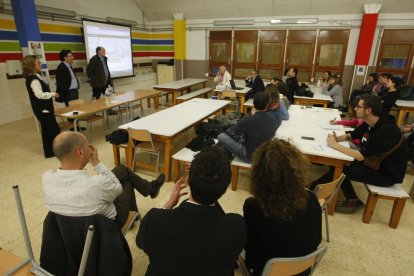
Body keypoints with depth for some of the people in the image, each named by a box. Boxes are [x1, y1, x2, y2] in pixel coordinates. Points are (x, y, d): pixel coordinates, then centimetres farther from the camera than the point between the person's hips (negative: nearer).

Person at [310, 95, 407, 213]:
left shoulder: (386, 130, -31)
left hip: (388, 173, -8)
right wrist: (337, 138, -11)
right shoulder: (369, 123, -4)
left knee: (341, 171, -16)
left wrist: (334, 145, -26)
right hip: (375, 162, 8)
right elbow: (351, 136, 11)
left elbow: (360, 156, -33)